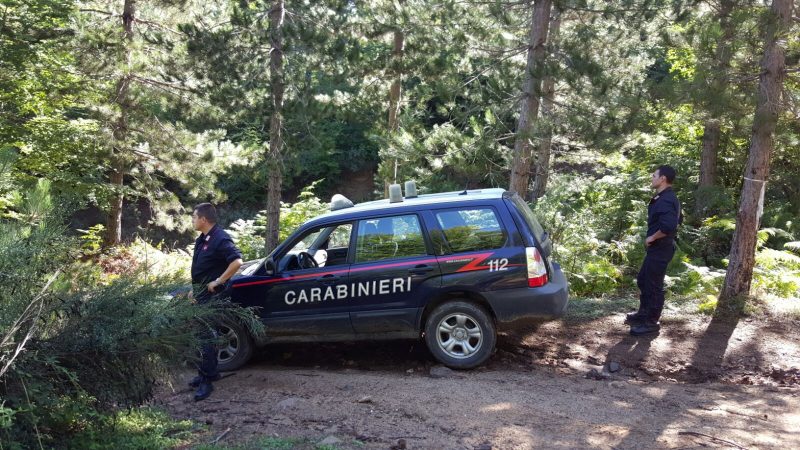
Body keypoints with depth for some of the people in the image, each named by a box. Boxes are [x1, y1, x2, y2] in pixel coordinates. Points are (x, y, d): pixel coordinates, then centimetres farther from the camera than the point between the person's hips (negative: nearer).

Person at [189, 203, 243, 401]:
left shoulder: (220, 239, -18)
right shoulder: (202, 239, 12)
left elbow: (237, 261, -29)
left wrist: (218, 281, -23)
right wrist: (194, 289, 18)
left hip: (210, 295, -10)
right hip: (200, 294, 10)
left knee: (206, 336, -8)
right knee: (200, 334, 16)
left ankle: (206, 380, -3)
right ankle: (208, 372, 28)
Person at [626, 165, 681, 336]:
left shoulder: (665, 201, -23)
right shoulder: (667, 198, 11)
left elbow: (668, 226, -36)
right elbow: (675, 221, 23)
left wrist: (652, 237, -20)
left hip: (660, 249, -11)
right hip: (658, 247, 11)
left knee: (653, 285, 0)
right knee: (643, 280, 21)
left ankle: (651, 323, 10)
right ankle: (644, 313, 35)